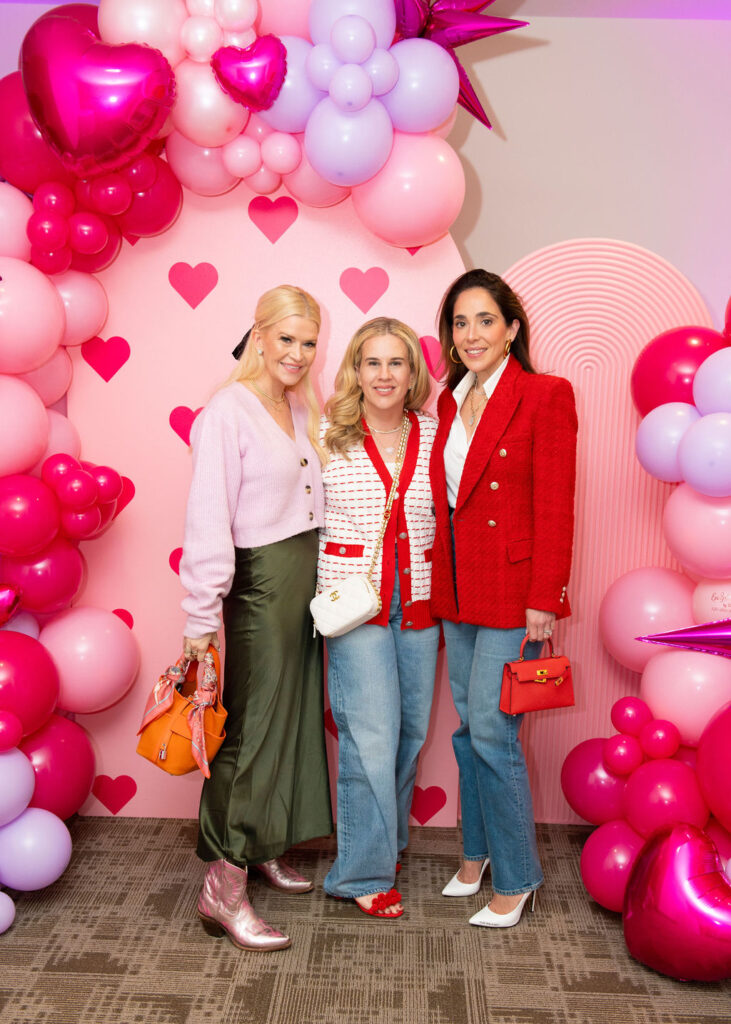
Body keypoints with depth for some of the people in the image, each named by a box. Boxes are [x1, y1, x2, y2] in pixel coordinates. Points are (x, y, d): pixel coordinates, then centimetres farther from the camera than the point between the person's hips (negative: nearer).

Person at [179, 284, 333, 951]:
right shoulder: (227, 413, -12)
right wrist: (202, 618, -18)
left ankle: (267, 847, 32)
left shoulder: (303, 408, 12)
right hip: (260, 581, -8)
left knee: (295, 714, 14)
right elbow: (208, 523, -16)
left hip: (308, 580, 8)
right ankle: (224, 886, 6)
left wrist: (326, 581, 9)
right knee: (254, 725, -5)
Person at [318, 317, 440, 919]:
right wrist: (322, 596, -3)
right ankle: (365, 872, 14)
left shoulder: (436, 436, 4)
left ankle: (388, 838, 37)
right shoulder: (328, 436, -3)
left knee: (410, 729, 13)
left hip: (420, 604, 4)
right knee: (370, 735, -3)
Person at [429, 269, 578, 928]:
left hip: (512, 593, -6)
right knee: (468, 728, 15)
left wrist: (543, 601, -14)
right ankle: (477, 850, 35)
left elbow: (556, 508, -12)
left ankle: (517, 878, 17)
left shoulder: (545, 396, -9)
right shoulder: (451, 402, 11)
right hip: (456, 590, 7)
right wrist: (439, 582, 10)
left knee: (491, 732, -3)